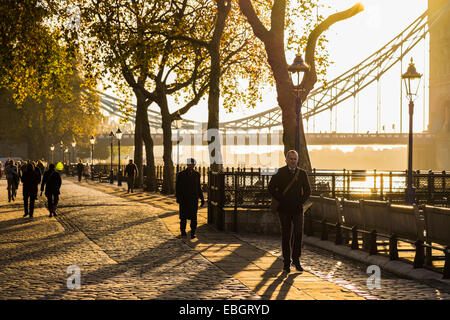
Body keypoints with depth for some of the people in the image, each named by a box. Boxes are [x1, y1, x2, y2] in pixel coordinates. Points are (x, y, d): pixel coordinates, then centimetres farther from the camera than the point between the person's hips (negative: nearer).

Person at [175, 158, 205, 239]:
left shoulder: (197, 174, 7)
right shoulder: (181, 174, -1)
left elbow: (199, 187, 13)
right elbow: (177, 187, 0)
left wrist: (202, 198, 9)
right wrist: (178, 198, -9)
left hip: (194, 199, 1)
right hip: (184, 199, -1)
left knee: (193, 217, -7)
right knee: (183, 217, 8)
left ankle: (193, 233, -4)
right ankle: (183, 231, 25)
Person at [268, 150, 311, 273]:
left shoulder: (302, 173, 7)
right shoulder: (280, 172, -1)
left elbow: (307, 191, 13)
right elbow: (271, 188, -1)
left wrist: (301, 201, 0)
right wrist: (281, 200, -6)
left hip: (297, 209, 2)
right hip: (284, 210, -2)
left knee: (298, 234, -5)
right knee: (286, 236, 3)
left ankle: (296, 260, 10)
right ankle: (286, 262, 10)